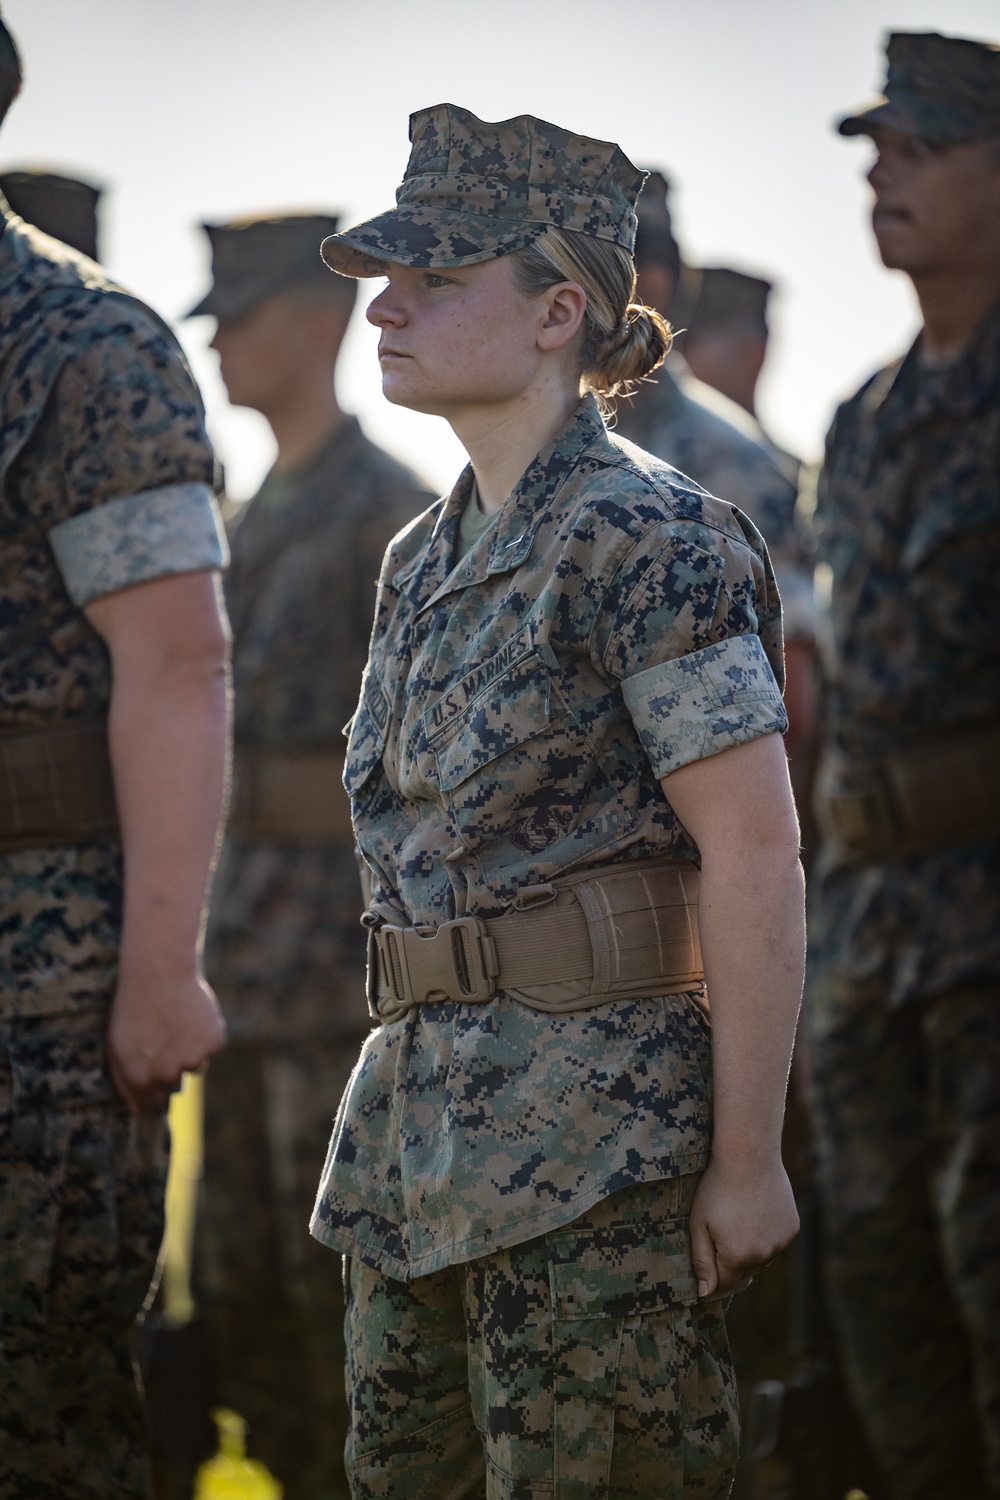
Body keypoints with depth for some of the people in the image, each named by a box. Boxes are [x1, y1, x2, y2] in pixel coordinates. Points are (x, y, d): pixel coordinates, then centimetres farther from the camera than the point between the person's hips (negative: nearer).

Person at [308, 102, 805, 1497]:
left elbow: (756, 852, -15)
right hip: (423, 1118, 9)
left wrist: (747, 1159, -17)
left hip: (598, 1115, -9)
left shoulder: (645, 537, -11)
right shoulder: (425, 559, 15)